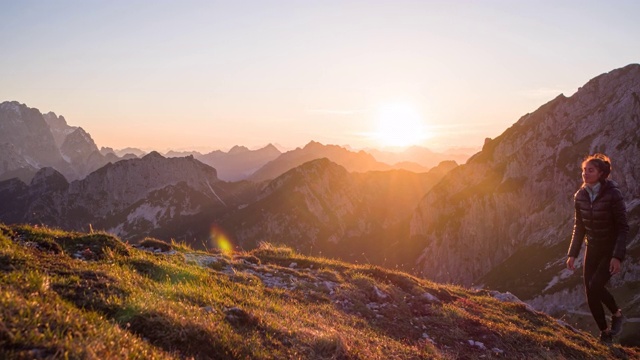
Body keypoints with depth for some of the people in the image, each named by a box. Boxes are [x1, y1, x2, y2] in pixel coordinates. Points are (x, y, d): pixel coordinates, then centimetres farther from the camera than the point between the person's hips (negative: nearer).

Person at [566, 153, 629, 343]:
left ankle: (617, 313, 12)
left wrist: (618, 256, -23)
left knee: (595, 285, -19)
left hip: (611, 249, -5)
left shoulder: (612, 194, -18)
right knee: (590, 293, 2)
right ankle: (605, 332, 21)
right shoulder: (580, 196, -3)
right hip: (593, 249, 5)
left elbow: (623, 227, -16)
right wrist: (572, 254, 2)